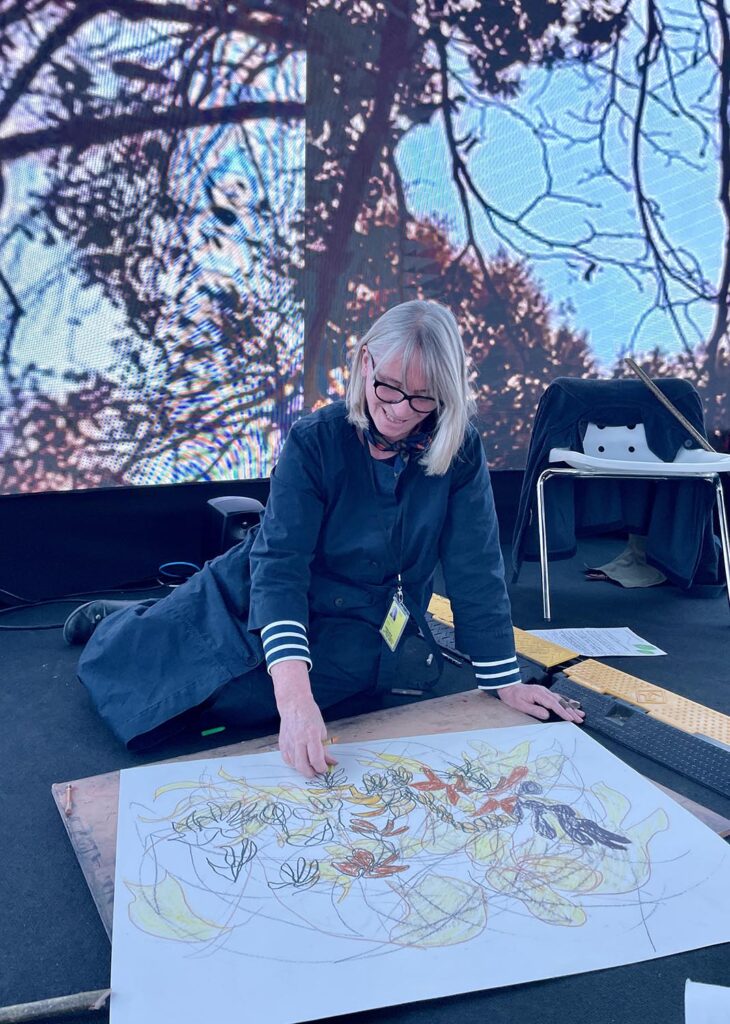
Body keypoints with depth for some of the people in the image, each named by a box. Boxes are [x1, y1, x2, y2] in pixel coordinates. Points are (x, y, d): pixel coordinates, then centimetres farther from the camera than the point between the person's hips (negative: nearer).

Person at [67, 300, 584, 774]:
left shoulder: (460, 450, -18)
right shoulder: (315, 440, -22)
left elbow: (476, 567, -12)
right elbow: (279, 563, -29)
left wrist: (505, 680, -11)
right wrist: (294, 695, -42)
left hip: (361, 625, 1)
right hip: (263, 593, 0)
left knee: (238, 695, -21)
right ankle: (124, 624, 38)